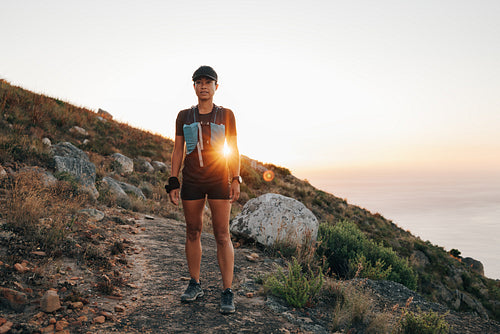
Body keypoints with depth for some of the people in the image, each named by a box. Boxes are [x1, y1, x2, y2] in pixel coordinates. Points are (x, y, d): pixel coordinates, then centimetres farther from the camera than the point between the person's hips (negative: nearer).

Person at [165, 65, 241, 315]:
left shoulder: (226, 115, 5)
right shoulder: (184, 116, 9)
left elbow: (233, 150, 5)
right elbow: (177, 151, 9)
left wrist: (236, 180, -5)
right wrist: (173, 182, 1)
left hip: (219, 180, -2)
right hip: (192, 181, 2)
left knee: (222, 235, -5)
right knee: (192, 232, 7)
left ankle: (227, 292, 1)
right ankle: (195, 284, 22)